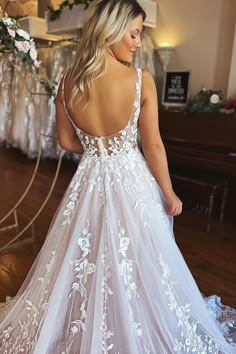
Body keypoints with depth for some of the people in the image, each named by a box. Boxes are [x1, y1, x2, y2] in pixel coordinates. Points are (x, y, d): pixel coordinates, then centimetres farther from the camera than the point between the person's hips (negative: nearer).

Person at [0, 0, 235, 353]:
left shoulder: (69, 82, -6)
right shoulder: (142, 80, -17)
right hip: (131, 182, -3)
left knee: (84, 265, 24)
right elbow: (153, 146, -12)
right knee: (134, 268, 19)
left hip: (88, 181, 4)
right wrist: (170, 194, 2)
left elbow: (67, 141, 4)